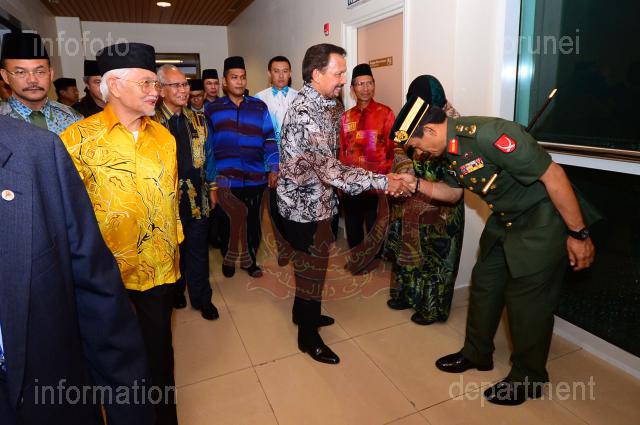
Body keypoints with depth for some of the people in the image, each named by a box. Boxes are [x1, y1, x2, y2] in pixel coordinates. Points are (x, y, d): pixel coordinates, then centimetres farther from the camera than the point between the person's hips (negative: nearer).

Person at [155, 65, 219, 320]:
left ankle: (201, 297, 25)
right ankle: (176, 291, 36)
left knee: (198, 248, 10)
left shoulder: (197, 119, 8)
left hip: (197, 195, 3)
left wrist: (212, 187, 9)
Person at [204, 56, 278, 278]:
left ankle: (250, 260, 35)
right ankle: (228, 259, 37)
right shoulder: (212, 109, 3)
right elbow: (208, 148, 4)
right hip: (225, 182, 0)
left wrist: (273, 168, -5)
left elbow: (269, 139, 5)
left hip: (255, 179, 1)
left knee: (253, 223, 12)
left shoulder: (259, 107, 5)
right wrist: (211, 183, 2)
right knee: (227, 224, 12)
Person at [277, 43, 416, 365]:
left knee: (310, 264, 23)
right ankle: (308, 337, 24)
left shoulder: (321, 104, 7)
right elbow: (330, 169, -34)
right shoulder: (305, 114, -25)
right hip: (307, 207, -9)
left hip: (316, 201, 9)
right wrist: (383, 182, -34)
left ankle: (304, 312, 44)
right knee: (312, 268, 5)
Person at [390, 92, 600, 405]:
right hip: (504, 221, 9)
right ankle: (476, 354, 34)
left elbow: (553, 175, -26)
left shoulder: (488, 135, -30)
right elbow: (453, 192, 12)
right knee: (484, 283, 14)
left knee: (527, 297, 0)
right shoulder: (449, 148, -1)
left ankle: (527, 379, 22)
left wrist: (578, 234, -21)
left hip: (543, 219, -9)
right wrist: (416, 184, -4)